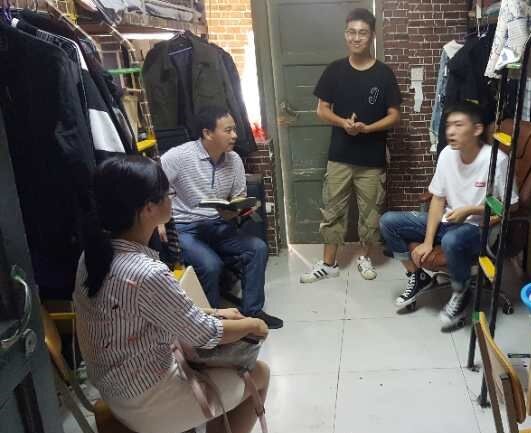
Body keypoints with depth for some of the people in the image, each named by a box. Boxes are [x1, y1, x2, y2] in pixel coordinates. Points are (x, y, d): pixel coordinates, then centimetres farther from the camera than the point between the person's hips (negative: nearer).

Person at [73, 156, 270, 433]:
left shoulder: (96, 253, -5)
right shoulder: (147, 275, -32)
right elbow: (205, 336, -20)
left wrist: (212, 313, 6)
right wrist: (252, 324, -2)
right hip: (147, 402, -8)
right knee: (258, 374, 10)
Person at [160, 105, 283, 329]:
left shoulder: (234, 160, 2)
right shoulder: (179, 156, -15)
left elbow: (240, 197, 11)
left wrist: (234, 211, -12)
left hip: (219, 225, 6)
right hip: (185, 229, -5)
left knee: (258, 248, -12)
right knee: (210, 264, -29)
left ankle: (251, 311, 2)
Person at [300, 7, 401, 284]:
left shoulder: (384, 74, -4)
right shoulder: (334, 71, 0)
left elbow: (394, 116, -3)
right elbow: (322, 110, 3)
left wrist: (366, 128, -20)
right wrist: (343, 122, -16)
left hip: (372, 159, -1)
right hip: (339, 156, 1)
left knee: (370, 212, 10)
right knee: (332, 210, 7)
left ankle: (365, 258, 30)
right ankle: (328, 263, 20)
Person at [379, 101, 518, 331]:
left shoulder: (496, 160, -20)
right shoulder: (447, 154, -4)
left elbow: (510, 206, -11)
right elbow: (438, 199, 0)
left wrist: (469, 210, -21)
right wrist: (427, 241, -7)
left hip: (480, 228, -6)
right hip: (448, 221, 6)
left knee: (452, 241, -41)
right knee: (388, 221, -8)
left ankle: (461, 293, -9)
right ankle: (418, 277, 10)